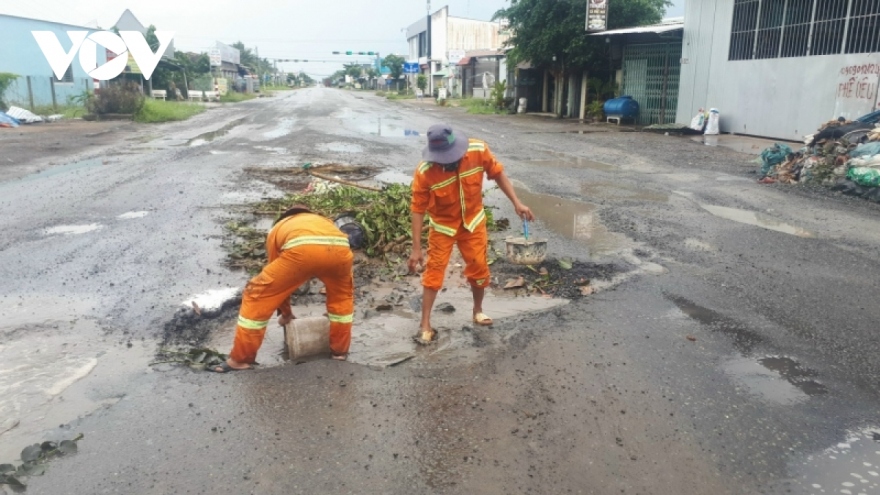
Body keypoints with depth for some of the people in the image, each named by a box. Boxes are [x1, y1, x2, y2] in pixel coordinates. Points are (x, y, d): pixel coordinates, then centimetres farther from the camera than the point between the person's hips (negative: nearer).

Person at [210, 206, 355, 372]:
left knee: (257, 295, 18)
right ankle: (339, 351, 39)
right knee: (343, 295, 35)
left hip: (301, 251, -3)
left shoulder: (277, 230, 39)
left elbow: (278, 278, 43)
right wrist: (332, 311, 63)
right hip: (339, 249, 3)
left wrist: (286, 314, 57)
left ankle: (241, 359, 24)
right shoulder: (324, 221, 46)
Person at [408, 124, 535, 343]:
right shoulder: (424, 172, -29)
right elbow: (418, 209, -21)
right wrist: (416, 248, -20)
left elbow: (497, 173, -6)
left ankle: (478, 310, 35)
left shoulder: (479, 150, -24)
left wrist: (517, 203, -9)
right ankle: (425, 324, 8)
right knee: (434, 271, -2)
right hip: (443, 226, -2)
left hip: (473, 221, 3)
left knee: (479, 268, 11)